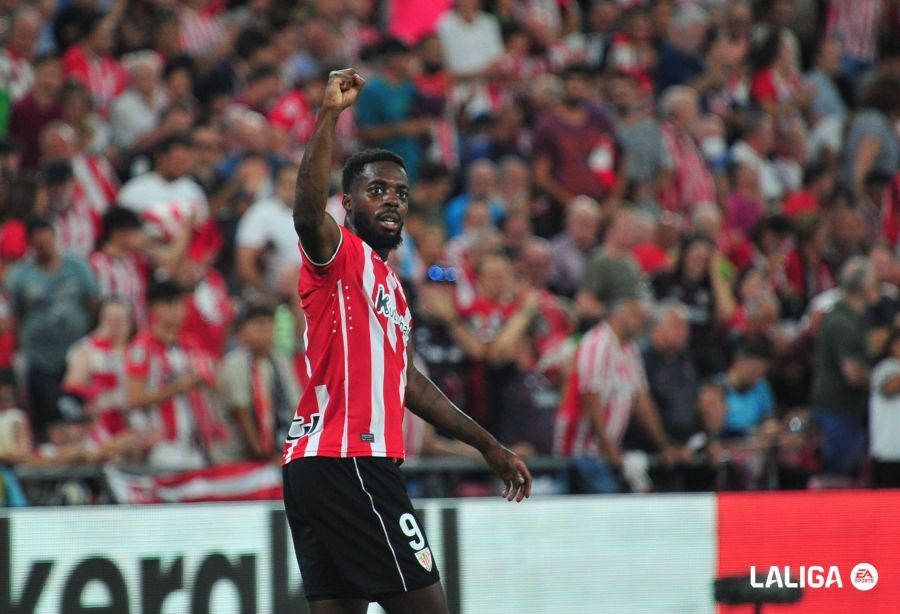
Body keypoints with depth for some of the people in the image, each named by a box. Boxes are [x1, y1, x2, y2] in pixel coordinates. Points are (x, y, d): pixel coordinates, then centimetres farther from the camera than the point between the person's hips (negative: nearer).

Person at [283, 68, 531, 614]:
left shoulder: (388, 282, 24)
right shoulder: (341, 255, -4)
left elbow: (409, 383, 32)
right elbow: (308, 213, -27)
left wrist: (489, 447, 34)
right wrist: (330, 115, -37)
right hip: (348, 463, -10)